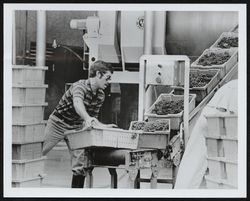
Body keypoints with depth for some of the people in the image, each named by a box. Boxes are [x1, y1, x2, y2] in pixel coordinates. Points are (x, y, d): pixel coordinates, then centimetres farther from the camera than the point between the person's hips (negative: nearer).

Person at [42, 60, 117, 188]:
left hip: (76, 127, 6)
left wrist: (103, 126, -9)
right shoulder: (80, 86, -26)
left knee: (80, 163, -2)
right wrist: (87, 118, -66)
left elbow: (93, 118, 8)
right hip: (58, 124, -6)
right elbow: (77, 103, -49)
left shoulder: (101, 96, -3)